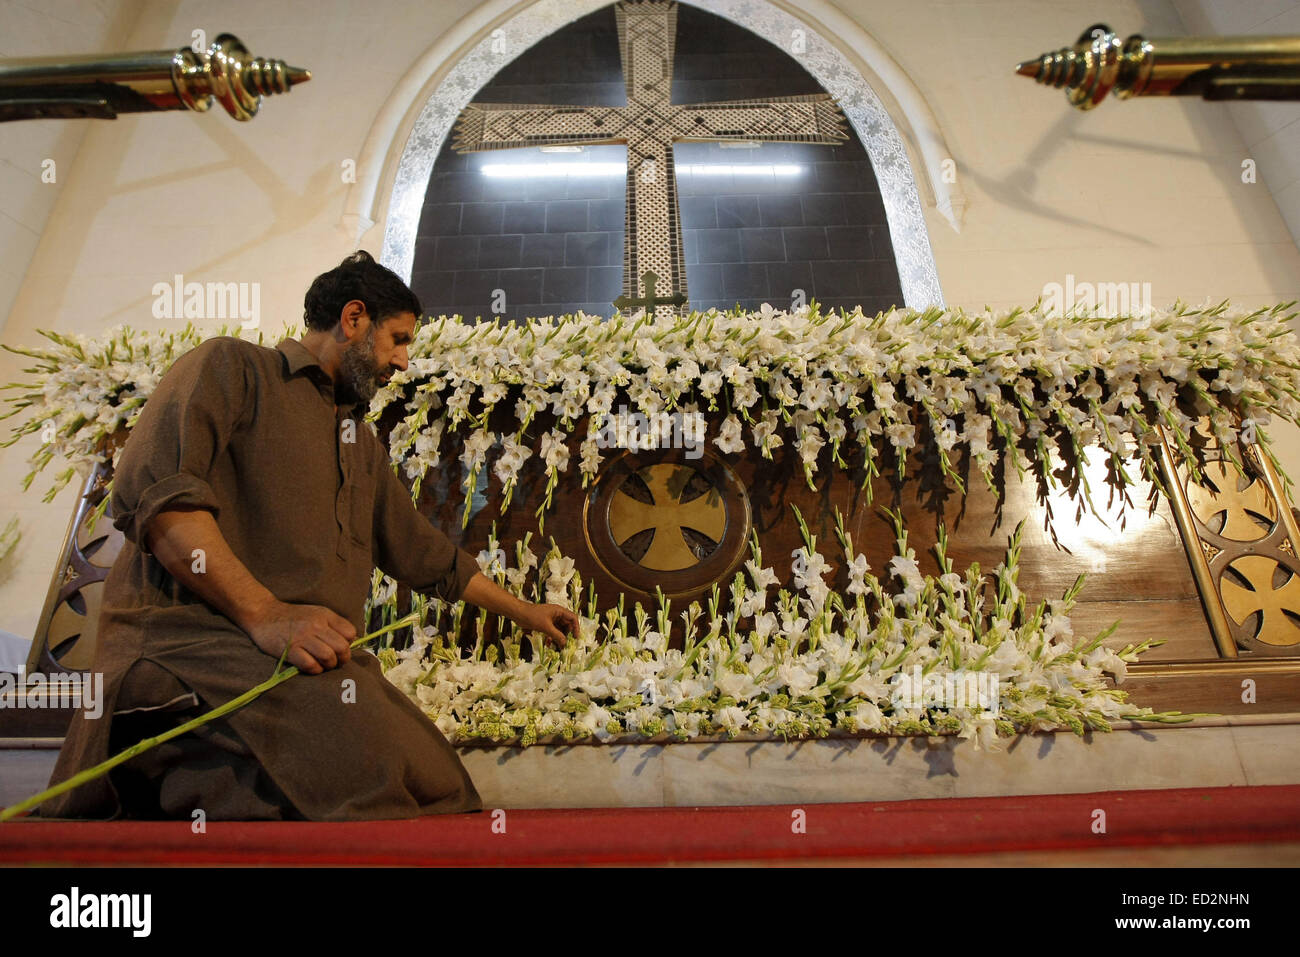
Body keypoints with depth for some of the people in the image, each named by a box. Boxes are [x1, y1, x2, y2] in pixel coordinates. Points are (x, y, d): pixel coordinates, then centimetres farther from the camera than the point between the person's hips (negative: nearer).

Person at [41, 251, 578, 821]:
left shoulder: (364, 447, 29)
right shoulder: (231, 366, 8)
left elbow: (423, 553, 34)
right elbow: (151, 489, -9)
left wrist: (525, 613, 37)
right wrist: (264, 612, -20)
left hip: (313, 661, 8)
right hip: (190, 638, -7)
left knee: (440, 787, -17)